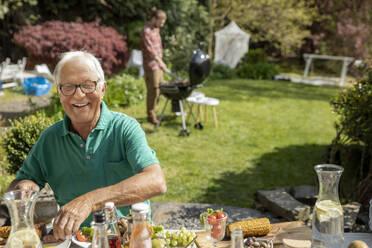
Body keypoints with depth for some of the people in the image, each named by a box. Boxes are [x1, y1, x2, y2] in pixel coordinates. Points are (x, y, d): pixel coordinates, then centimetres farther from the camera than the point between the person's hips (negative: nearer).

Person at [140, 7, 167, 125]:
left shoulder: (156, 29, 12)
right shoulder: (146, 31, -16)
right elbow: (150, 49, -26)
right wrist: (160, 62, -36)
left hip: (158, 64, 9)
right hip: (150, 66, -9)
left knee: (159, 89, 14)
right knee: (153, 91, -4)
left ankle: (154, 112, 28)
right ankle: (151, 116, 8)